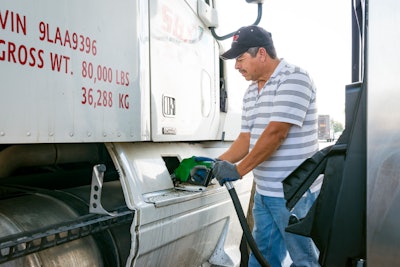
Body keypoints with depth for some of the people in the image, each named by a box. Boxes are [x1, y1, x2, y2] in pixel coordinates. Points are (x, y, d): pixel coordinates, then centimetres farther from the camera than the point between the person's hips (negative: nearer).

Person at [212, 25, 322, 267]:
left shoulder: (294, 79, -13)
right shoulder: (251, 91, 13)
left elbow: (276, 132, -22)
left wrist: (238, 169, -19)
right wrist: (216, 163, 0)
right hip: (264, 193, 8)